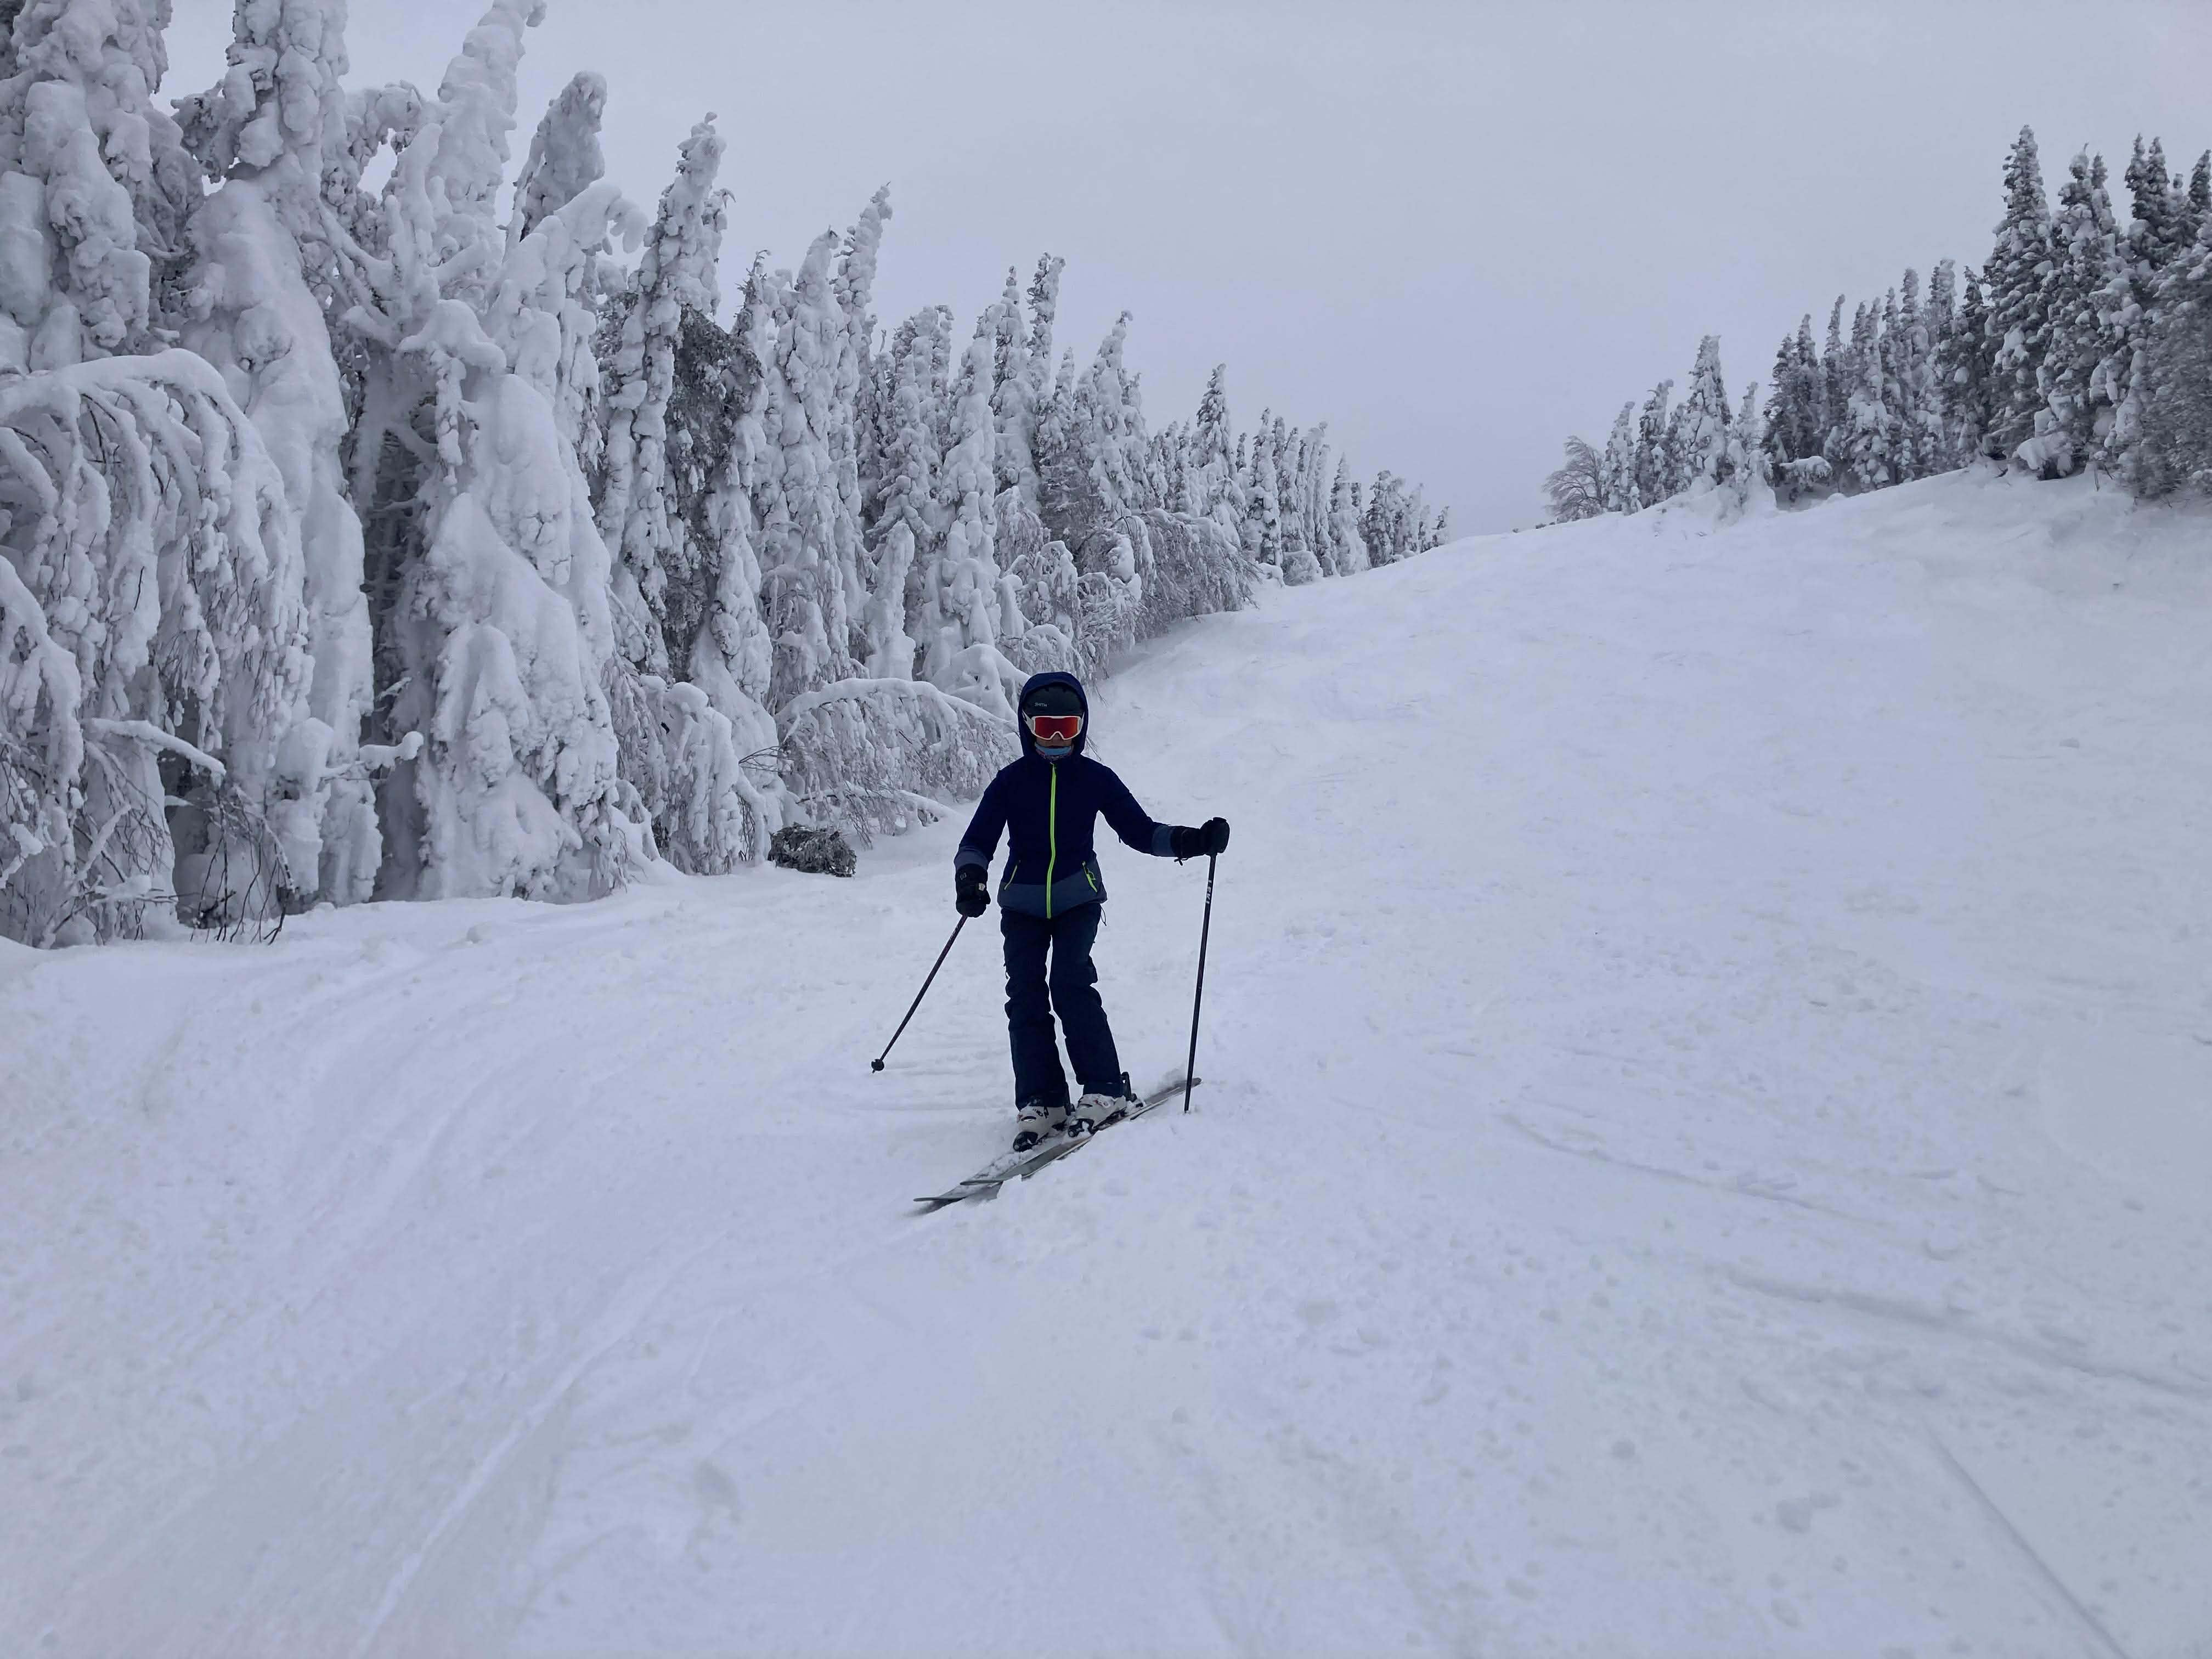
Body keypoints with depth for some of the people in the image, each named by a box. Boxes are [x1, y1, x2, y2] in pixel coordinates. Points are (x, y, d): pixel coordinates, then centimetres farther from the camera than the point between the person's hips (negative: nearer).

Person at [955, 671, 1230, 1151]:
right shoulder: (1011, 782, 1)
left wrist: (1191, 841, -11)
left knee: (1070, 985, -20)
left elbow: (1140, 831, 4)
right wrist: (970, 877, -25)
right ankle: (1039, 1100, 1)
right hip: (1022, 903, 2)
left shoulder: (1095, 779, 2)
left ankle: (1106, 1089, -13)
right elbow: (977, 842, -3)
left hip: (1077, 899, -2)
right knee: (1025, 996, -6)